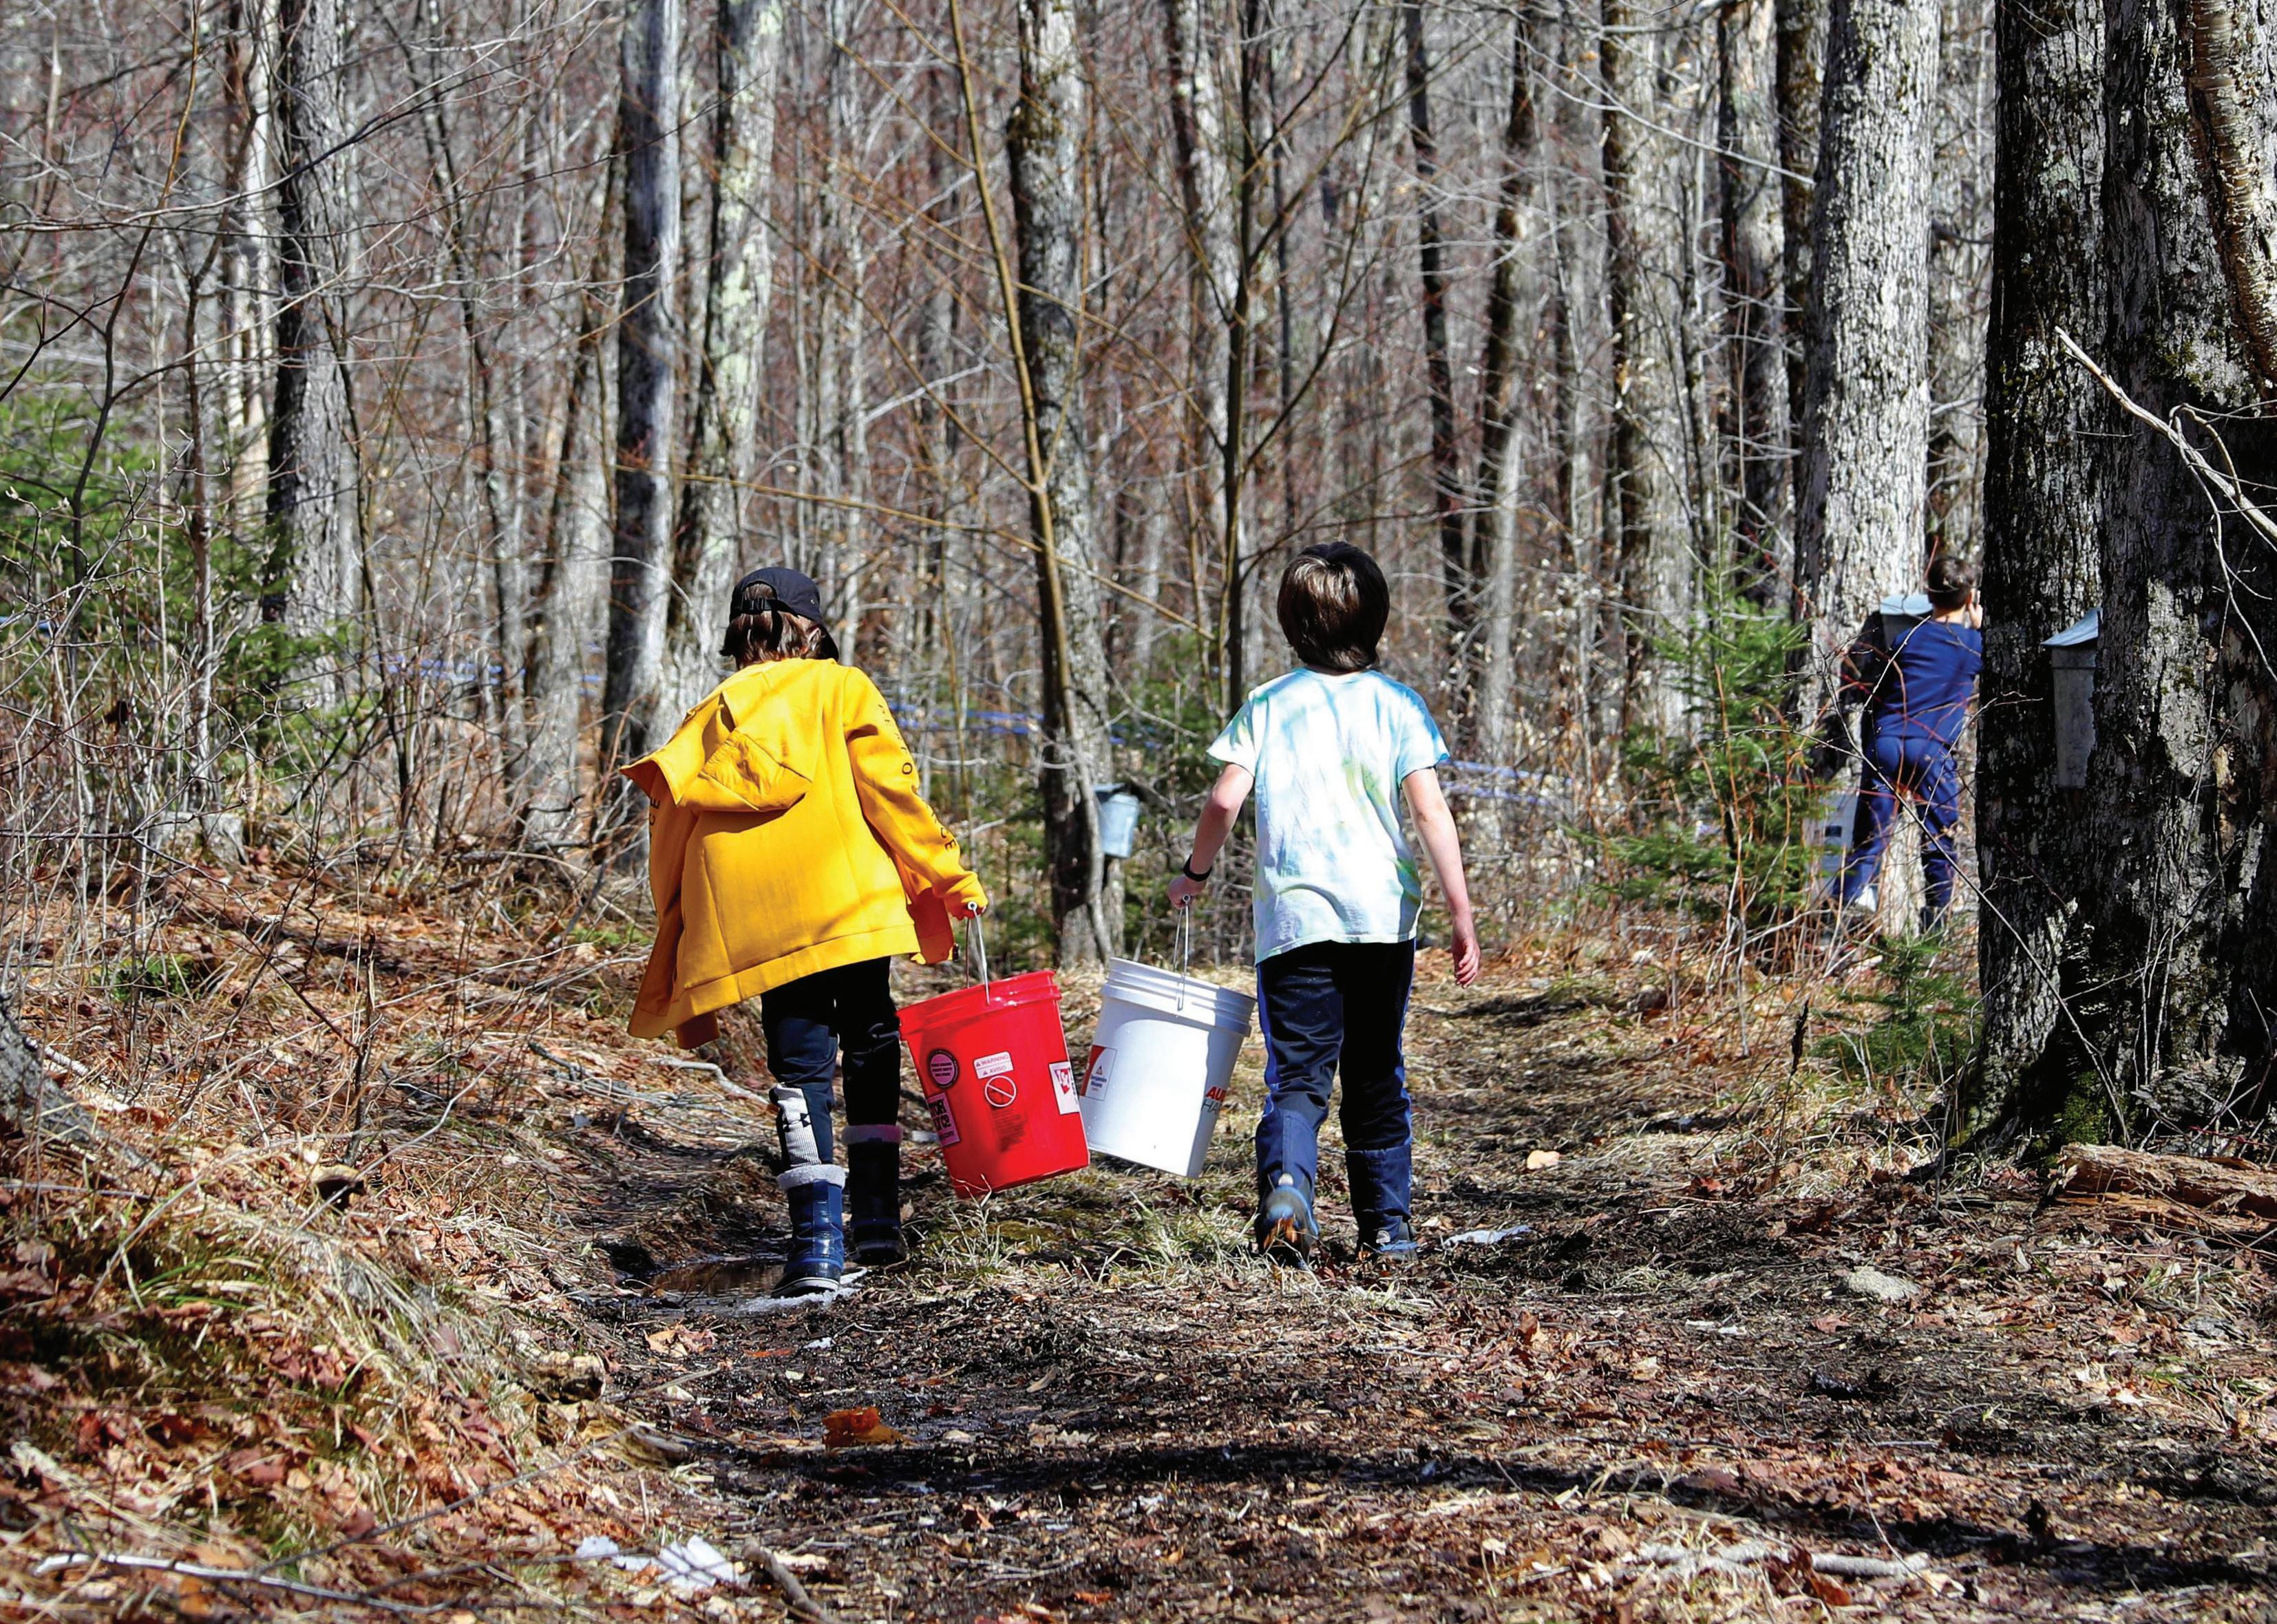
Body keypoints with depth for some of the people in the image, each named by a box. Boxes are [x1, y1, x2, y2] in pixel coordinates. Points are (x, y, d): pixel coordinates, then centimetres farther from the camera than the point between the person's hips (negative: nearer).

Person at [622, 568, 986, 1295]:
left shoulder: (708, 719, 20)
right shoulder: (840, 689, 10)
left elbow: (671, 837, 17)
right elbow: (889, 792, -2)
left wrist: (685, 991, 20)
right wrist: (950, 879, 5)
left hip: (753, 927, 2)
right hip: (849, 900, -2)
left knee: (799, 1064, 5)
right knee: (870, 1040, 16)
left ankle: (818, 1240, -7)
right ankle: (876, 1210, 9)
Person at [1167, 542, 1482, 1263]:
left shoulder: (1267, 705, 3)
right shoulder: (1396, 704, 1)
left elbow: (1225, 799, -3)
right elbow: (1430, 810, -6)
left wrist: (1195, 873, 16)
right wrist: (1462, 914, -5)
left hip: (1293, 917, -1)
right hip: (1381, 914, 1)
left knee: (1298, 1073, -2)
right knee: (1376, 1076, 13)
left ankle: (1285, 1183, -29)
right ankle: (1387, 1225, 15)